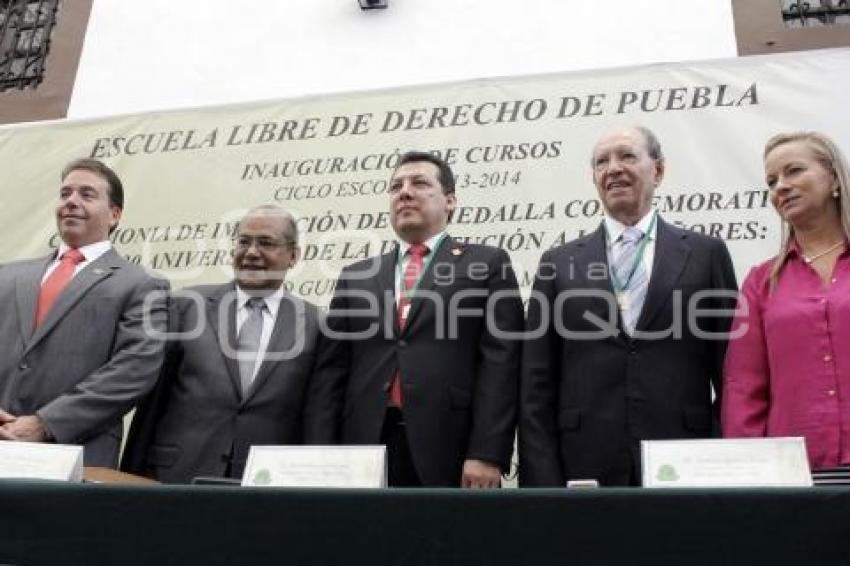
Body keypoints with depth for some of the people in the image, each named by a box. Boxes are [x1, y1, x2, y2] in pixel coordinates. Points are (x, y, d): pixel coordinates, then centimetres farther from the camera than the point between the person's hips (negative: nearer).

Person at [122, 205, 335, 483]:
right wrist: (132, 475, 4)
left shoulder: (315, 325, 1)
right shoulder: (187, 304, 4)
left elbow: (316, 420, 1)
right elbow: (153, 397, 5)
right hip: (178, 476, 1)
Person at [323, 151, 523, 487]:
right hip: (366, 448, 3)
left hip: (451, 451, -3)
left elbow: (499, 363, -3)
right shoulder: (356, 277, 16)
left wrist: (487, 455, -13)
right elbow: (337, 371, 12)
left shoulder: (488, 265, 6)